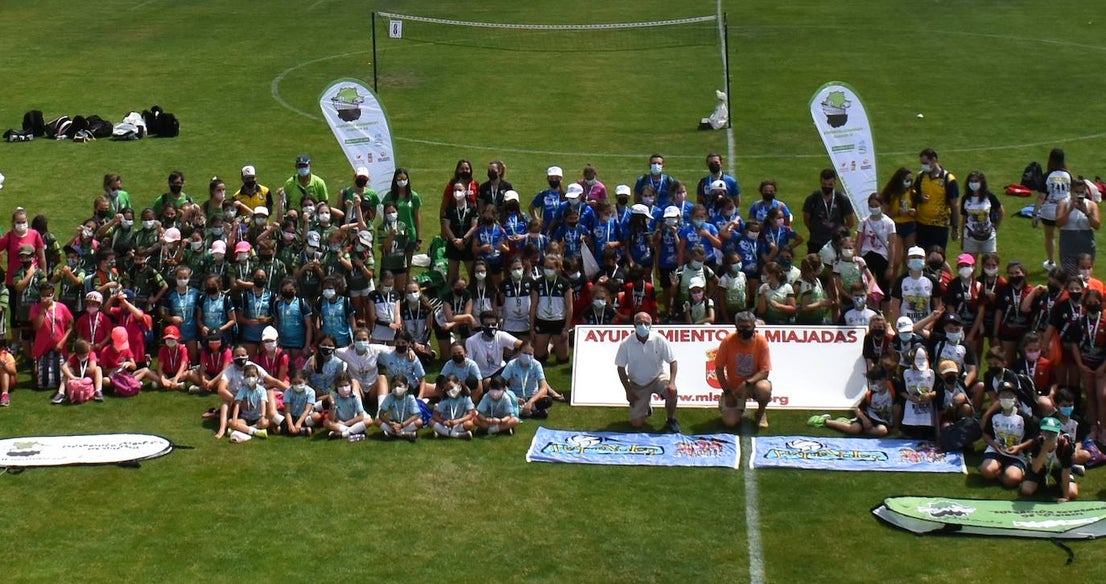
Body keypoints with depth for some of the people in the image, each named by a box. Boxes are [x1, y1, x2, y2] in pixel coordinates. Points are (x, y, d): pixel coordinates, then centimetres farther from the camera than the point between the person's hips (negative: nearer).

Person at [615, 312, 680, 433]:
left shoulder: (659, 339, -18)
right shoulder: (626, 344, -18)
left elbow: (673, 362, -10)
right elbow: (621, 368, -7)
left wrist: (672, 383, -24)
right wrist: (628, 391, -8)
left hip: (658, 378, 0)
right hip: (637, 385, 0)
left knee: (672, 392, -34)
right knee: (637, 423, -4)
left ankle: (671, 420, -4)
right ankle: (645, 408, 34)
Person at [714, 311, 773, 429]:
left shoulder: (761, 342, -15)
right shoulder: (728, 341, -14)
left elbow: (765, 371, -16)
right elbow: (719, 368, -6)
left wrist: (747, 383, -30)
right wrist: (727, 392, -10)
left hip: (754, 383, 0)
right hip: (733, 387, 0)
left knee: (764, 388, -37)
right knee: (730, 422, -18)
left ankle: (761, 412, -2)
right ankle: (739, 408, 21)